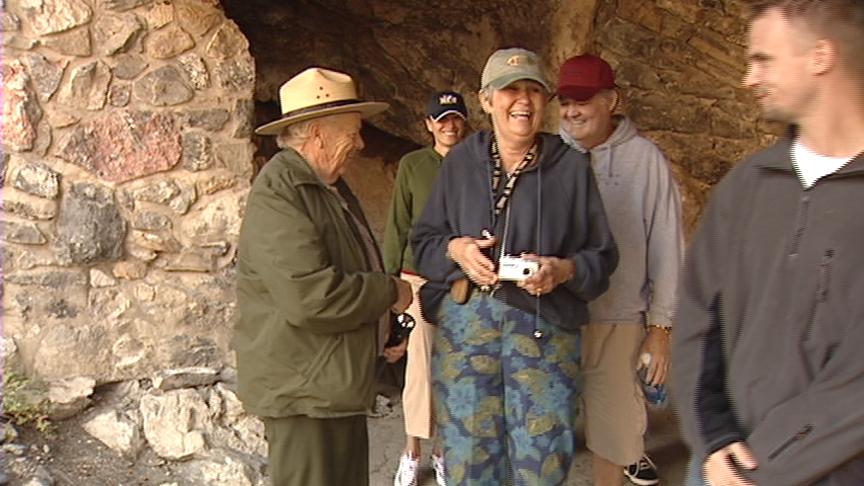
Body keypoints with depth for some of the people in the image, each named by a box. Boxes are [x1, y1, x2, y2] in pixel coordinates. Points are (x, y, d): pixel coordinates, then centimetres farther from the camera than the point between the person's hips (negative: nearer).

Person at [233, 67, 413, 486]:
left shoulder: (329, 185, 14)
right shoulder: (278, 194, -18)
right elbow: (309, 297, -28)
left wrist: (385, 332, 18)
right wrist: (389, 292, -14)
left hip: (339, 383, 10)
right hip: (302, 389, -10)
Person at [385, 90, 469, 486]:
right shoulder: (412, 165, 3)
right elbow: (398, 226, 5)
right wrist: (390, 278, 3)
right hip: (420, 276, -1)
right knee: (420, 365, 0)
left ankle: (444, 448, 20)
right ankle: (412, 453, 12)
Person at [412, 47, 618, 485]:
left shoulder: (571, 166, 5)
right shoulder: (460, 162, 9)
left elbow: (602, 255, 7)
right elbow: (423, 241, 13)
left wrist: (564, 269, -13)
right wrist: (455, 248, -8)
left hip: (545, 324, -1)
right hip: (465, 320, 1)